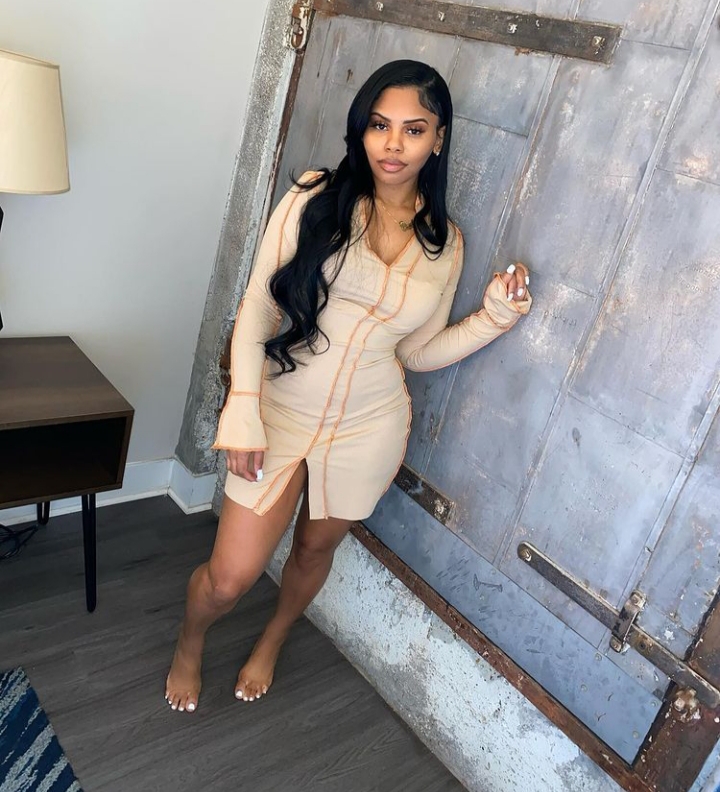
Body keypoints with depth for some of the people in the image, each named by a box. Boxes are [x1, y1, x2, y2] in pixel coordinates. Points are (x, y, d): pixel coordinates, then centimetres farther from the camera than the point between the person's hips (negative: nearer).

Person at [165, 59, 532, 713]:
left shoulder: (445, 242, 0)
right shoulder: (315, 200, -9)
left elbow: (417, 352, 5)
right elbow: (256, 310, -10)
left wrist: (493, 317, -8)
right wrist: (244, 414, -18)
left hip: (368, 427, 3)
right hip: (283, 412, -2)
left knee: (316, 548, 21)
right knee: (229, 578, 2)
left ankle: (271, 644, 54)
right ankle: (189, 645, 40)